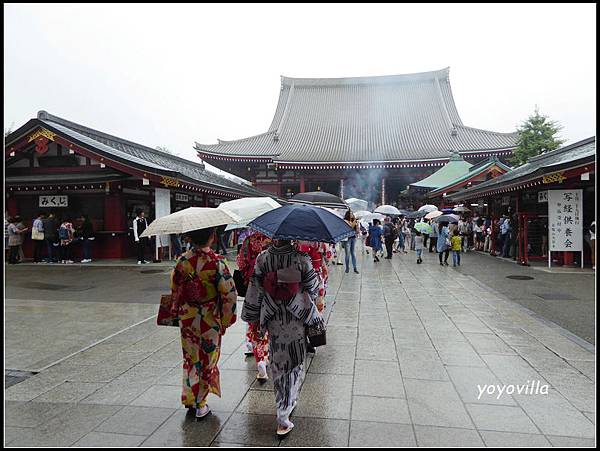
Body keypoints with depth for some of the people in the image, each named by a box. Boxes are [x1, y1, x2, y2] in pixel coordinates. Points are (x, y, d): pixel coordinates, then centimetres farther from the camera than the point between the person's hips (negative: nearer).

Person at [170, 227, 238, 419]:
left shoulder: (182, 261, -8)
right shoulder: (217, 262, -19)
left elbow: (174, 290, 3)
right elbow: (229, 294, -18)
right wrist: (226, 320, -5)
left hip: (187, 318, 3)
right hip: (210, 320, -3)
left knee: (191, 358, 21)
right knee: (208, 360, 14)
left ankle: (189, 398, 34)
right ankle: (200, 403, 25)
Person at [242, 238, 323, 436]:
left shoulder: (262, 258, -8)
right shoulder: (301, 258, -15)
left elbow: (255, 289, -3)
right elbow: (312, 287, -6)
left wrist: (253, 316, 10)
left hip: (273, 320, 3)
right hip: (297, 318, -2)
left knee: (277, 364, 21)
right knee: (294, 366, 11)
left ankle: (284, 403, 42)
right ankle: (283, 417, 12)